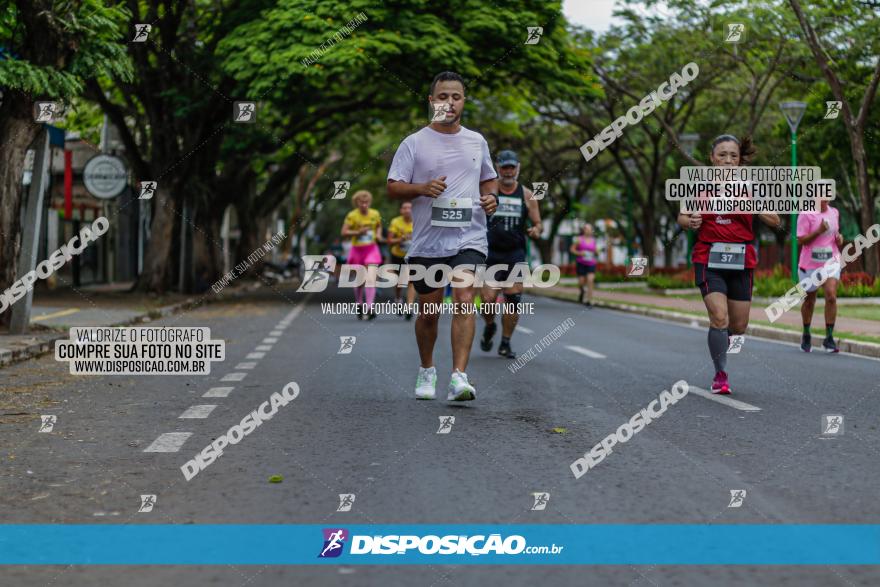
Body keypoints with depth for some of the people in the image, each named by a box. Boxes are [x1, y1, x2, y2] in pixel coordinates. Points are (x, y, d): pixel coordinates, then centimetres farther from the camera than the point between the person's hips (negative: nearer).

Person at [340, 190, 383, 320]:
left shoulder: (375, 214, 1)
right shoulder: (352, 215, -7)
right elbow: (344, 232, -8)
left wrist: (378, 234, 1)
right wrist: (358, 232, -21)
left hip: (372, 249, 0)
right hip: (357, 250, 0)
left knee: (371, 279, -18)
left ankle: (370, 307, -23)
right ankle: (359, 305, 33)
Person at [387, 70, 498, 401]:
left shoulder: (477, 142, 12)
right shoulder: (414, 143, 2)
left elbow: (489, 178, 26)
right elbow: (393, 188, -1)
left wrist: (491, 197, 4)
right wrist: (422, 188, -20)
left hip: (469, 238, 1)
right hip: (427, 241, 0)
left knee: (464, 298, -19)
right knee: (428, 312, 9)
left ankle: (459, 378, -25)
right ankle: (426, 370, 33)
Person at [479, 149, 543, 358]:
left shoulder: (527, 195, 4)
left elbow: (538, 223, 9)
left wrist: (536, 230, -13)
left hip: (516, 254, 1)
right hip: (490, 253, -1)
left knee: (513, 300, -3)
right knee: (488, 299, -10)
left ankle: (505, 343, 11)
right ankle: (489, 326, 23)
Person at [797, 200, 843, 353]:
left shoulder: (834, 213, 8)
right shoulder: (806, 214, -8)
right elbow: (801, 240, -13)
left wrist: (839, 238, 3)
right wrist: (819, 231, -24)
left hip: (831, 262, 3)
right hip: (810, 264, -3)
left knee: (831, 296, -16)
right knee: (809, 300, 12)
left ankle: (829, 337, -10)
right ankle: (806, 336, 32)